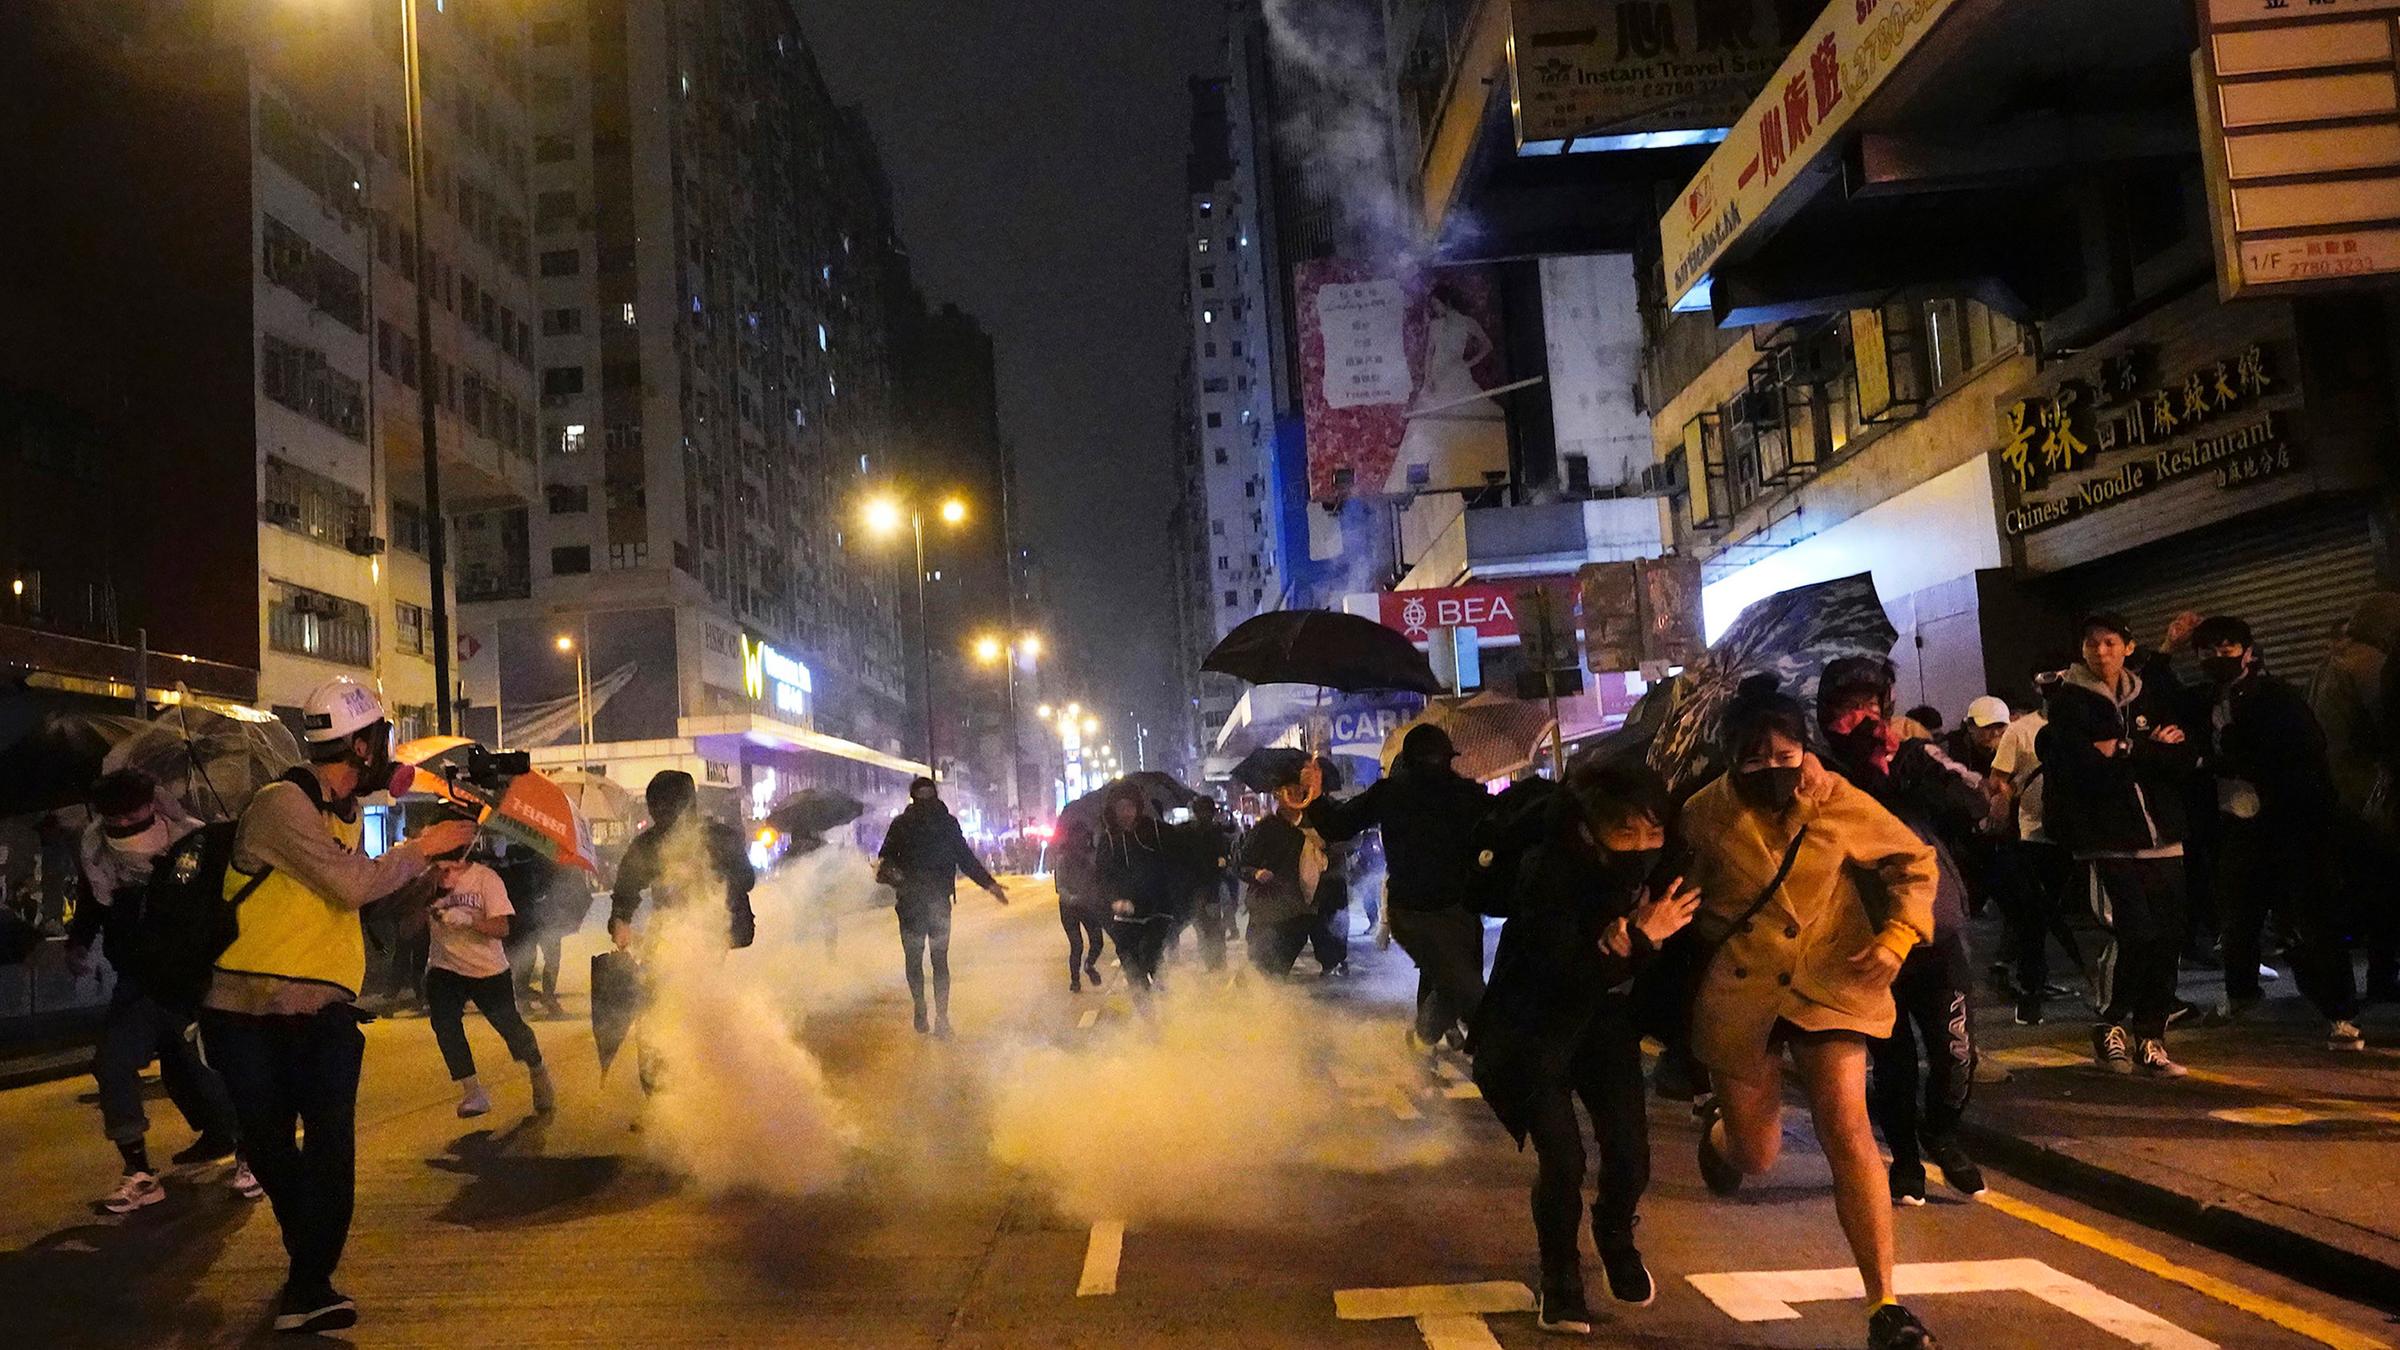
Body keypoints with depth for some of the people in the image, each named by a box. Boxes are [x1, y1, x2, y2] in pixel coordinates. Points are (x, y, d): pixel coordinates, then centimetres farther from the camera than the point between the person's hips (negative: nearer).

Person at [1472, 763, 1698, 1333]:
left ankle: (1616, 1240, 30)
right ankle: (1560, 1276, 14)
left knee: (1630, 1151, -4)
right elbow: (1567, 977, -34)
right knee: (1562, 1158, -14)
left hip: (1605, 1016, 4)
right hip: (1534, 1024, -4)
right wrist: (1637, 937, -40)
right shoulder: (1548, 873, -29)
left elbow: (1674, 949, 2)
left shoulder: (1657, 869, -16)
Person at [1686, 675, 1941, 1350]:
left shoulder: (1840, 804, -10)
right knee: (1755, 1156, 9)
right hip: (1739, 991, 1)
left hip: (1830, 984, 0)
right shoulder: (1705, 814, -9)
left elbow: (1914, 863, 2)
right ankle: (1718, 1126, 50)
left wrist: (1898, 936, -12)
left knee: (1847, 1132, -15)